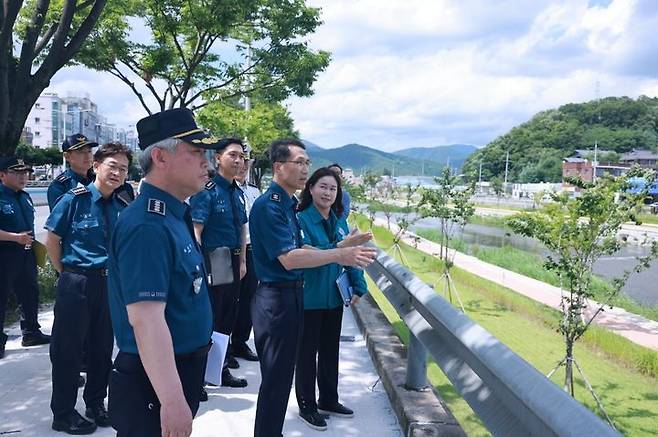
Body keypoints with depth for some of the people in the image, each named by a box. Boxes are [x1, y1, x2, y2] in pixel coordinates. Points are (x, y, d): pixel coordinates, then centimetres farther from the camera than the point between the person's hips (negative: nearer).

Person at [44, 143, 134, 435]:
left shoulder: (123, 206, 3)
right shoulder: (75, 199, -10)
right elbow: (52, 240, -3)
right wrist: (66, 273, -1)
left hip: (110, 284, 5)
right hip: (76, 284, -5)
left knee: (103, 347, 14)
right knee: (68, 348, 5)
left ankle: (95, 403, 31)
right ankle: (63, 413, 17)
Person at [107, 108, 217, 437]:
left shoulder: (175, 215, 8)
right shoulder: (148, 226, -23)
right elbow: (146, 319, -31)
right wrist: (172, 401, -33)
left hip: (184, 369, 10)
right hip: (156, 383, -10)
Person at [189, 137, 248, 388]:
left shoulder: (237, 192, 12)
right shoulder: (207, 190, -13)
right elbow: (195, 231, -19)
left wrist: (242, 262, 17)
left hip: (232, 262, 8)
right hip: (211, 263, -8)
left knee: (228, 317, 16)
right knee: (208, 318, -3)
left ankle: (221, 370, 31)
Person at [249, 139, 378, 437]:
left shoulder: (289, 205, 12)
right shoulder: (268, 205, -18)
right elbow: (288, 258, -25)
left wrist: (343, 246, 6)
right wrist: (339, 255, -25)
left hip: (291, 295, 10)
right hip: (275, 297, -10)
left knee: (281, 374, 18)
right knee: (276, 377, 0)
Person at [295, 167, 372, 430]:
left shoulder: (339, 221, 5)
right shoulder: (301, 219, -15)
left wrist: (359, 286, 1)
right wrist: (340, 247, -35)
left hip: (334, 298, 6)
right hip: (309, 299, -6)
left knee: (330, 350, 19)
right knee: (307, 352, 7)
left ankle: (328, 400, 35)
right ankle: (306, 406, 22)